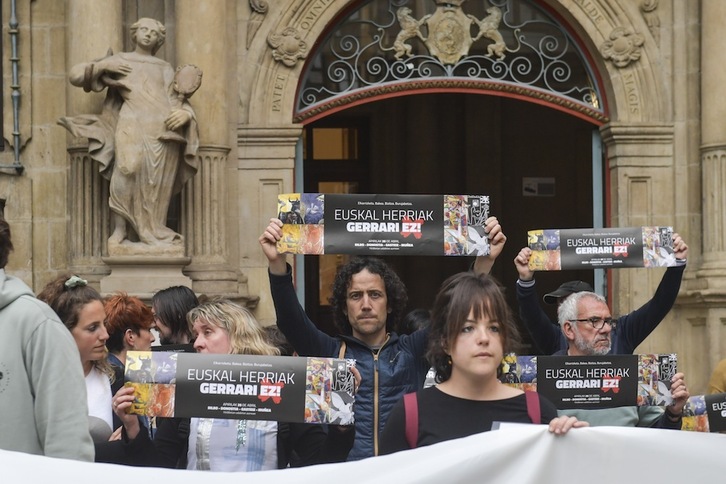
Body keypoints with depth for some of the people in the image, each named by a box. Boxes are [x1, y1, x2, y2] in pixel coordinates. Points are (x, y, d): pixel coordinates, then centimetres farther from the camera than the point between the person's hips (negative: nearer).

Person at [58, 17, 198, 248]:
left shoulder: (165, 69, 28)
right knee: (127, 171, -24)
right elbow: (76, 75, 18)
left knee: (157, 183, -8)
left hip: (164, 130, 2)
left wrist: (184, 115, -5)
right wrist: (103, 66, 4)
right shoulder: (119, 61, 22)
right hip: (133, 125, -2)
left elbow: (178, 101, 18)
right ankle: (120, 231, -21)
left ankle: (153, 236, -7)